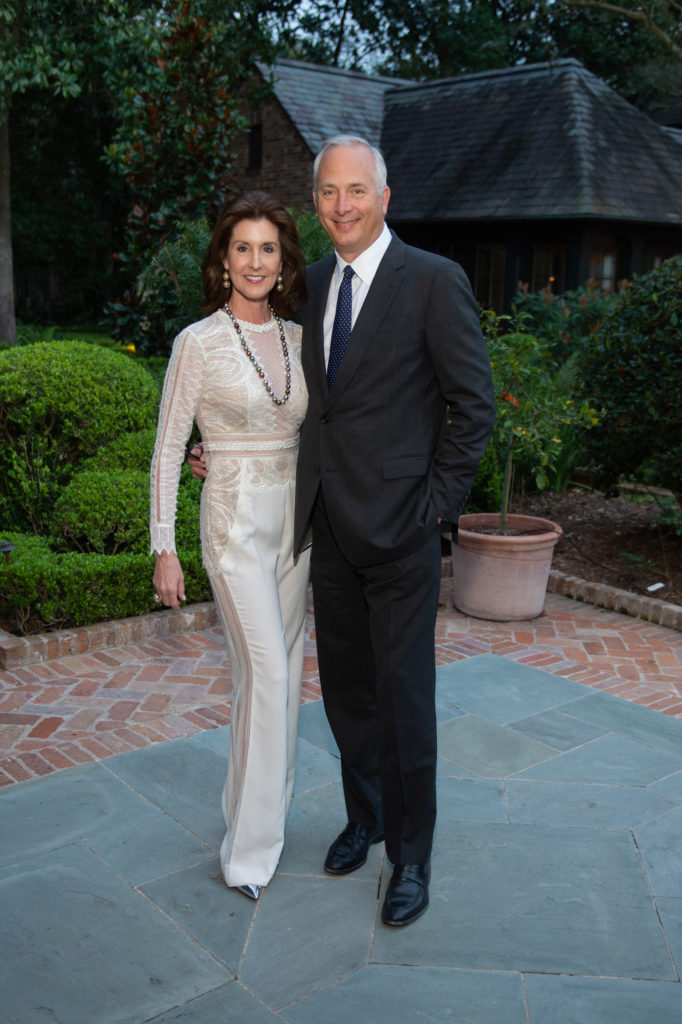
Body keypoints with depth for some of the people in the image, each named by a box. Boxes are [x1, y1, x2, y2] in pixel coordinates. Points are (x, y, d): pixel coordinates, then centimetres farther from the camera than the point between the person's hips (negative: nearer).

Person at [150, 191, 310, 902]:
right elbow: (168, 449, -7)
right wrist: (163, 548, -10)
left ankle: (265, 797, 32)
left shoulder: (296, 337, 8)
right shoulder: (199, 342, -8)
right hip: (235, 521, -5)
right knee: (268, 671, -10)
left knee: (276, 665, 13)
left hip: (294, 516, 6)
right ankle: (251, 846, 2)